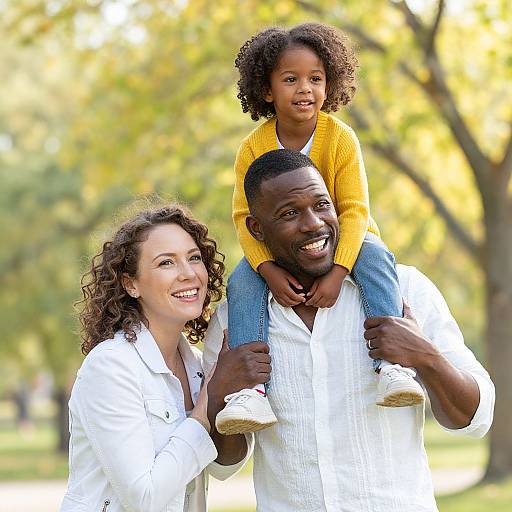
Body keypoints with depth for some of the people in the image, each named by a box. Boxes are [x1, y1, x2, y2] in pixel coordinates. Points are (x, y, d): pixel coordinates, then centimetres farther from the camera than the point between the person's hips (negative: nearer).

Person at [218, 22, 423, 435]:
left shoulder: (341, 138, -16)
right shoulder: (254, 147, -13)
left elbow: (354, 210, -20)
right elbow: (245, 216, -15)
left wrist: (337, 271, -35)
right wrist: (269, 270, -33)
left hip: (340, 238, -1)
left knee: (376, 258, -33)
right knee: (242, 282, -26)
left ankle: (391, 364, -40)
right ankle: (251, 388, -32)